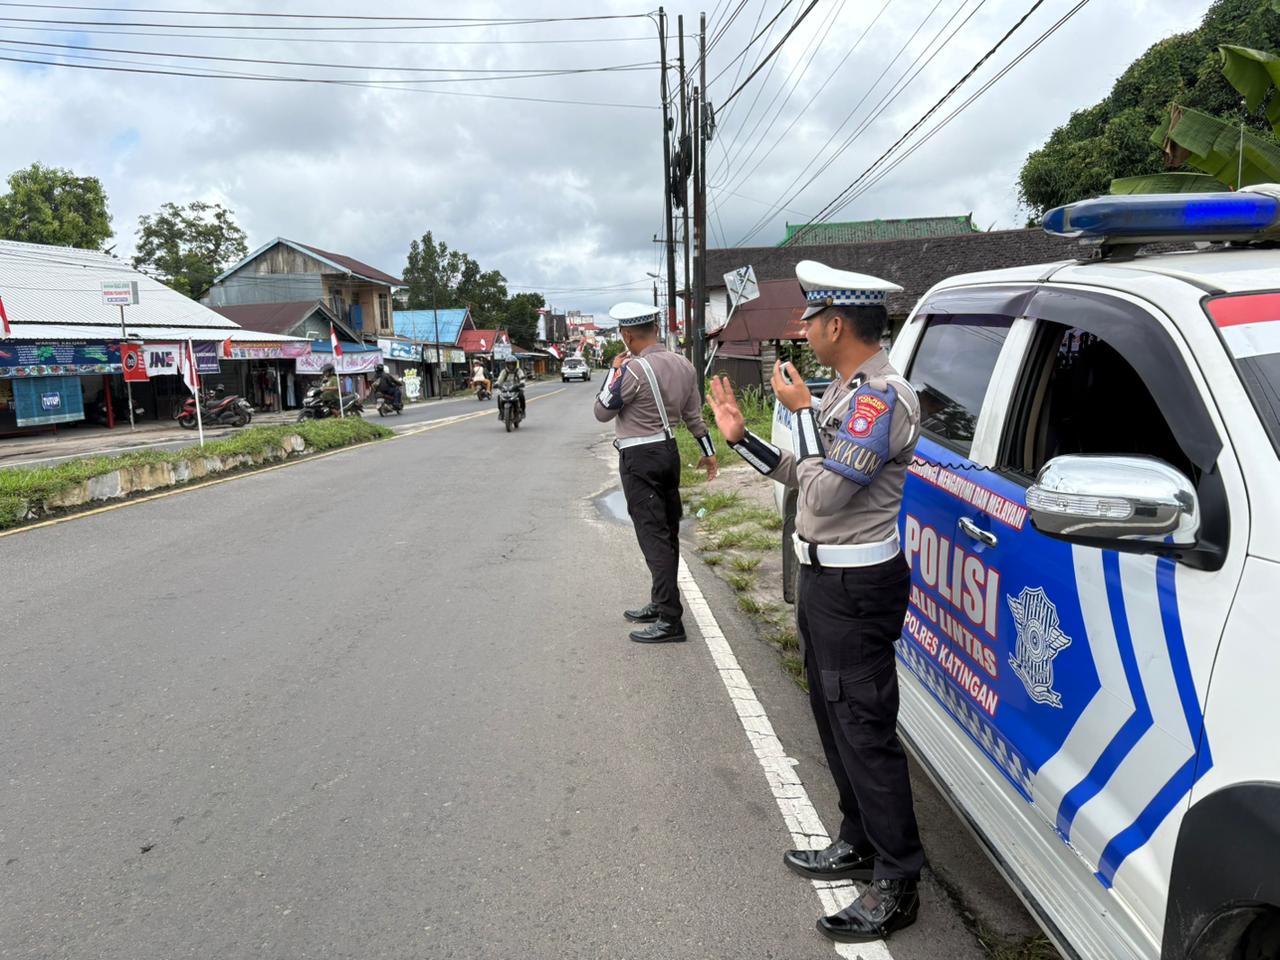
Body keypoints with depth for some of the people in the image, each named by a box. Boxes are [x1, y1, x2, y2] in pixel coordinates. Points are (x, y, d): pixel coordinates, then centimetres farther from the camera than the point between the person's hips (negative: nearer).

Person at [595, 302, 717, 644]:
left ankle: (670, 621, -7)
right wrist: (708, 451, 22)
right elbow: (694, 414, 12)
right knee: (668, 532, 15)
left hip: (639, 458, -8)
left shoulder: (632, 370, -19)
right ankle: (660, 604, 29)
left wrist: (614, 371, 1)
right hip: (669, 450, 8)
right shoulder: (683, 365, 5)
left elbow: (602, 412, -9)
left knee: (654, 537, -7)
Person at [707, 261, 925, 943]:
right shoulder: (846, 390, 12)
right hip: (825, 578, 10)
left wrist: (800, 410, -14)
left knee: (865, 732, -2)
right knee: (836, 721, 19)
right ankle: (859, 843, 36)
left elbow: (825, 493, -25)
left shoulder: (882, 395, -19)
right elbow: (807, 477, 15)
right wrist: (740, 437, 12)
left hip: (856, 587, -10)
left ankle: (895, 885, 13)